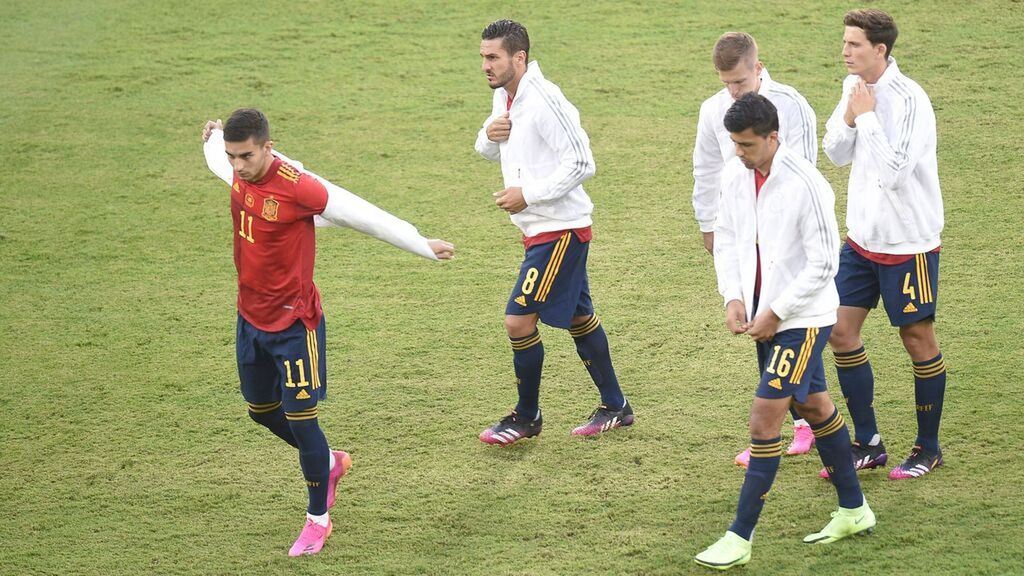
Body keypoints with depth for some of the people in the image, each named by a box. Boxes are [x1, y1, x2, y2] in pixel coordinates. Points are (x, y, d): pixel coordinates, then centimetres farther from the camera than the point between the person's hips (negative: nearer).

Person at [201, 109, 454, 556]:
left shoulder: (297, 187, -25)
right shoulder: (239, 174, -4)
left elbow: (364, 216, -16)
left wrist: (423, 246, -8)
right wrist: (213, 138, 46)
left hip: (294, 323, -7)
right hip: (251, 318, 8)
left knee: (299, 418, -3)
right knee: (261, 411, 19)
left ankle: (318, 519, 14)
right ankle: (329, 463, 45)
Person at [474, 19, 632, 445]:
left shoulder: (543, 100, -22)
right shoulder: (504, 97, 8)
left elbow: (581, 163, -23)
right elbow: (490, 153, 19)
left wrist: (528, 195, -21)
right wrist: (489, 135, -4)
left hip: (560, 230, -10)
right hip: (540, 229, 10)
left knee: (519, 319, -9)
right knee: (578, 318, 17)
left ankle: (526, 417, 6)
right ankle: (615, 407, 29)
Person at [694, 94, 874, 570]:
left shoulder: (806, 186, -23)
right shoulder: (735, 175, -1)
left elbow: (824, 263, -19)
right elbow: (727, 239, 10)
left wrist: (776, 312, -17)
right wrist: (734, 297, -4)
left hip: (803, 318, -8)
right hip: (764, 314, 8)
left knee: (764, 419, -10)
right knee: (814, 408, 19)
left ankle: (740, 538, -6)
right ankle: (854, 511, 33)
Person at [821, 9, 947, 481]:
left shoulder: (909, 100, -22)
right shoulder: (855, 86, 3)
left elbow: (892, 173, -28)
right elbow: (835, 154, 8)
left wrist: (866, 116, -23)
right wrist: (850, 117, -10)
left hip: (908, 242, -7)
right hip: (862, 237, 7)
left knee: (918, 340, 5)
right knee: (842, 333, 4)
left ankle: (928, 449, 19)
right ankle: (867, 445, 16)